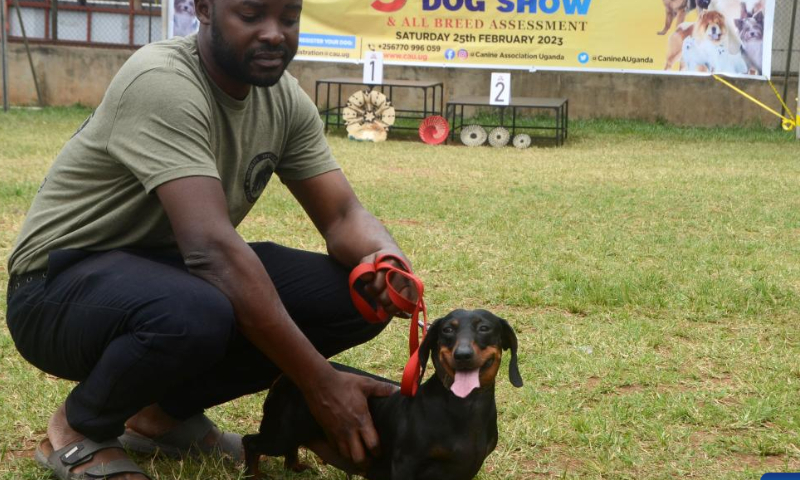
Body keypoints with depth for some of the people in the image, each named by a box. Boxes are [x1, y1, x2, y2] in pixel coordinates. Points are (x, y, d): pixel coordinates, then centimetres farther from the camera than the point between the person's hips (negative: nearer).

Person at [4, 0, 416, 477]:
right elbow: (212, 247, -36)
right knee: (194, 315, -41)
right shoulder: (162, 83, -27)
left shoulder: (285, 97, -2)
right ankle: (78, 429, -7)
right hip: (64, 283, -7)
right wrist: (320, 382, -37)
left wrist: (387, 258, -29)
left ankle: (168, 408, 6)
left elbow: (343, 214, -3)